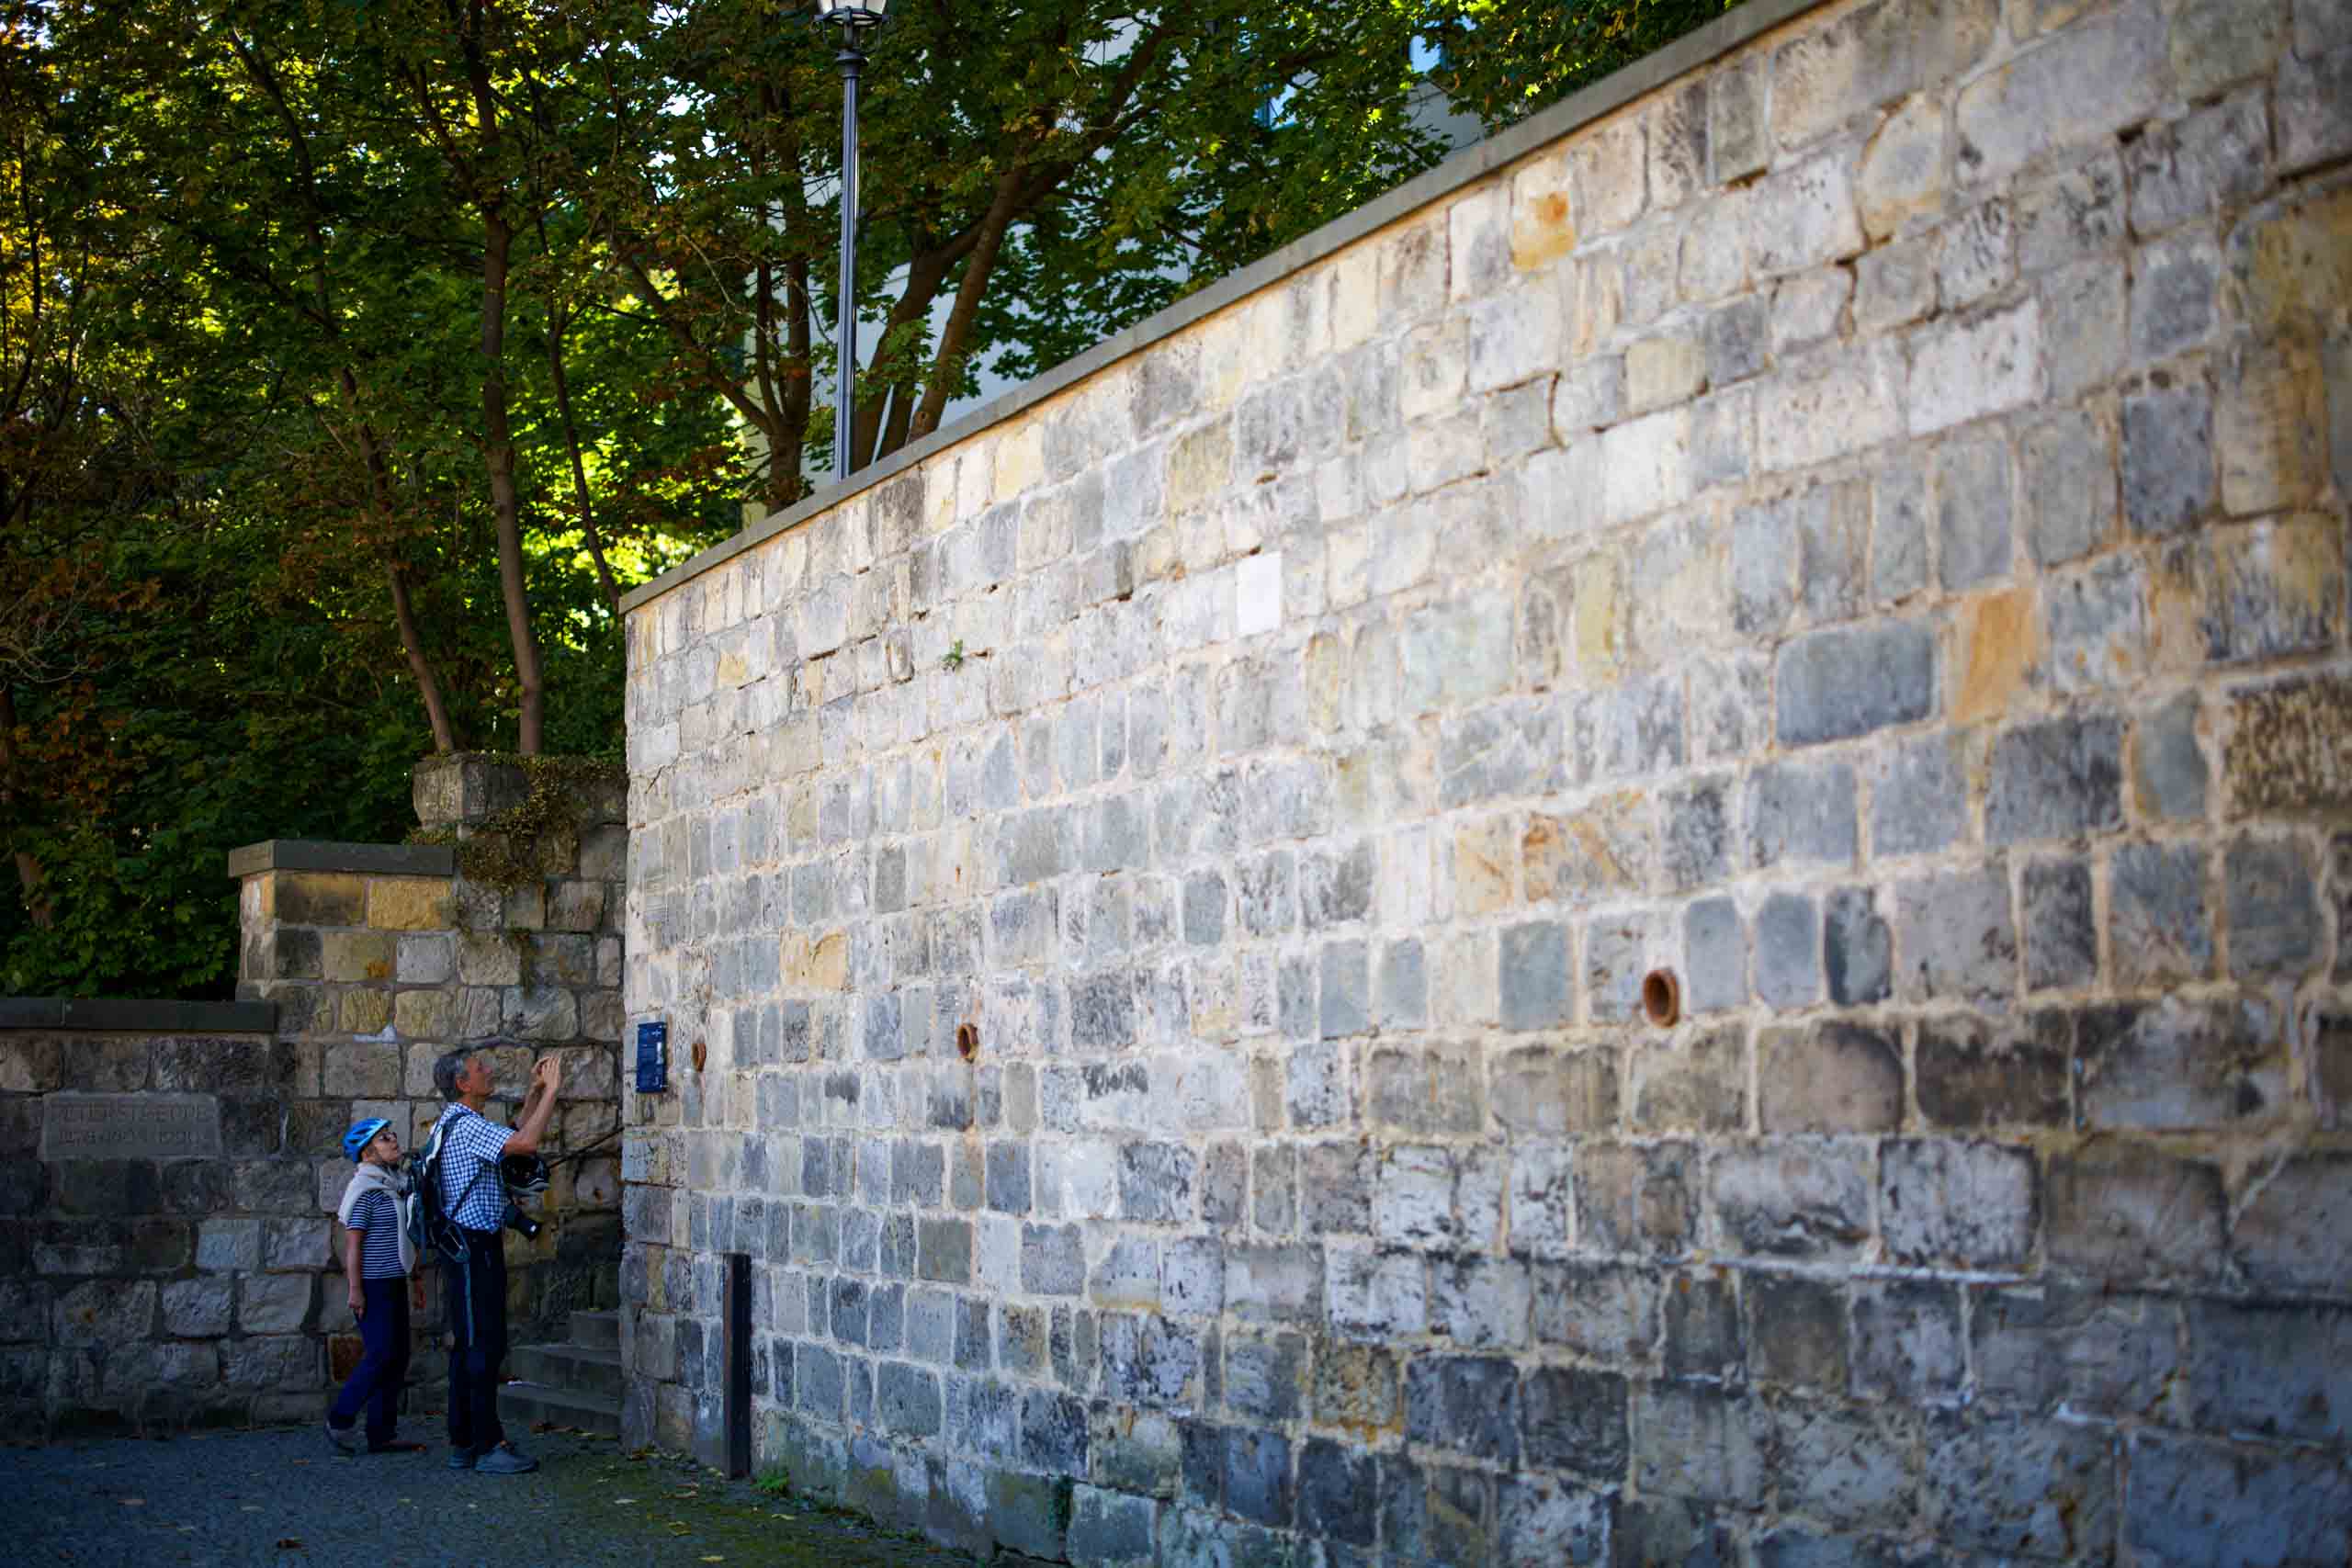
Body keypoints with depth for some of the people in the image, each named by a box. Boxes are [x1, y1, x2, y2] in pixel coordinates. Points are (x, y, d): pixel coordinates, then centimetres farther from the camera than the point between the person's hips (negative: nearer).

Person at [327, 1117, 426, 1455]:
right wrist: (355, 1289, -19)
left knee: (399, 1356, 6)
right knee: (382, 1353, -11)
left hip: (394, 1283, 9)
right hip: (373, 1284, -9)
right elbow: (353, 1241, -15)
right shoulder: (365, 1189, -12)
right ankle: (340, 1420, 3)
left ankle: (381, 1435, 10)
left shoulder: (392, 1185, 15)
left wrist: (415, 1278, 23)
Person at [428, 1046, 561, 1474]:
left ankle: (462, 1444, 15)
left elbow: (517, 1135, 30)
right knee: (484, 1344, -9)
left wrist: (535, 1091, 21)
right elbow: (526, 1143, -29)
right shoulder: (466, 1126, -16)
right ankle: (489, 1446, -7)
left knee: (469, 1344, 11)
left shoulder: (452, 1124, 17)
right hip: (474, 1246, -11)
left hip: (474, 1248, 11)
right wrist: (551, 1090, -20)